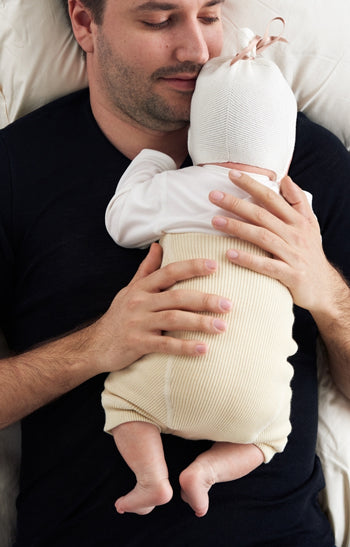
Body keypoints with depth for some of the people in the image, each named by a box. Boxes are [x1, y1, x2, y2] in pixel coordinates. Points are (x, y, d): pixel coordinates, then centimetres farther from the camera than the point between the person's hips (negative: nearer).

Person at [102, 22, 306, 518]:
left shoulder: (176, 189, 4)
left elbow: (121, 223, 17)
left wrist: (150, 162, 31)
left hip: (184, 373, -2)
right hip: (258, 393, 2)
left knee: (123, 394, 21)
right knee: (269, 432, 30)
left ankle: (151, 475, 0)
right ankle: (209, 470, 4)